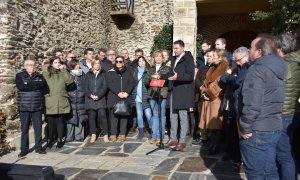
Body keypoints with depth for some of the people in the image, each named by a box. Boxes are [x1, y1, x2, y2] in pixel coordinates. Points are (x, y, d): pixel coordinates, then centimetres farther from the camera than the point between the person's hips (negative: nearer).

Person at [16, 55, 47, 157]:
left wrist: (28, 84, -14)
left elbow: (43, 85, -11)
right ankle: (24, 149, 16)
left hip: (37, 106, 1)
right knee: (24, 129, 6)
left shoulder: (39, 76, 9)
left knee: (38, 127, 6)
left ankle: (38, 147, 18)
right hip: (24, 107, -1)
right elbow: (21, 86, -15)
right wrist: (35, 85, -13)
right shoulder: (19, 76, 4)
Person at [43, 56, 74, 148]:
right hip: (50, 103, -1)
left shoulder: (62, 73, 9)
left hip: (61, 103, 1)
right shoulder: (46, 73, 7)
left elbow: (70, 80, -8)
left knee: (60, 121, 6)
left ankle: (60, 140, 16)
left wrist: (63, 70, -6)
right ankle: (50, 140, 17)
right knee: (50, 122, 4)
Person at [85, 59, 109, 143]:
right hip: (90, 99, 2)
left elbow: (105, 86, 0)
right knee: (91, 117, 3)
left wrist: (98, 96, -12)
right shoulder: (88, 75, 12)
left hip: (101, 99, -2)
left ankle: (105, 135, -4)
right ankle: (93, 135, 11)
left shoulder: (103, 74, 9)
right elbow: (86, 87, 5)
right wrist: (91, 95, -12)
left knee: (102, 116, -10)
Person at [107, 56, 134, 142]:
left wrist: (127, 93, -13)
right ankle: (113, 134, 4)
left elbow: (131, 83, 4)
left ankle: (123, 134, 6)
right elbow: (110, 84, -3)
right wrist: (118, 93, -15)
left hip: (126, 97, 1)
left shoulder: (129, 72, 14)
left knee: (124, 116, 1)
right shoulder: (111, 72, 8)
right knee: (114, 116, -2)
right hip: (114, 98, -1)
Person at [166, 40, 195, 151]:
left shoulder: (188, 59, -9)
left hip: (183, 92, -8)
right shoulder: (174, 59, 15)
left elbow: (190, 76, -17)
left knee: (183, 117, -1)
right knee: (173, 116, 11)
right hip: (173, 91, 8)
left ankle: (182, 141, 6)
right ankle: (173, 139, 21)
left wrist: (178, 77, -31)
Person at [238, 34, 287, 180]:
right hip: (274, 127, 9)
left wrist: (244, 128, -14)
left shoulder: (257, 69, -17)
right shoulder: (277, 68, 12)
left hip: (257, 130, -9)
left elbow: (251, 104, -26)